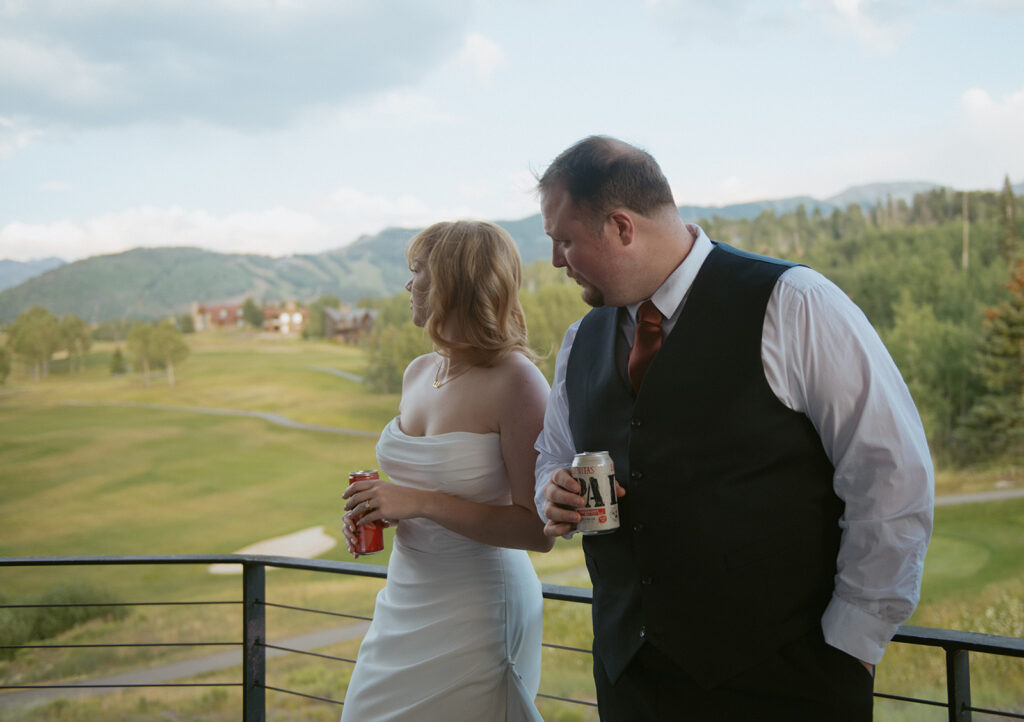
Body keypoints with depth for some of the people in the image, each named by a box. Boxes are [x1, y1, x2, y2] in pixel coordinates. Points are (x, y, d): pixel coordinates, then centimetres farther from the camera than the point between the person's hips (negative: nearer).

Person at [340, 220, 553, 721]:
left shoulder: (515, 382, -18)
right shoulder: (417, 374, 6)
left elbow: (539, 528, -21)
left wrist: (420, 503, -24)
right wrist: (371, 510, 1)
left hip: (475, 610, -7)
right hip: (405, 601, 8)